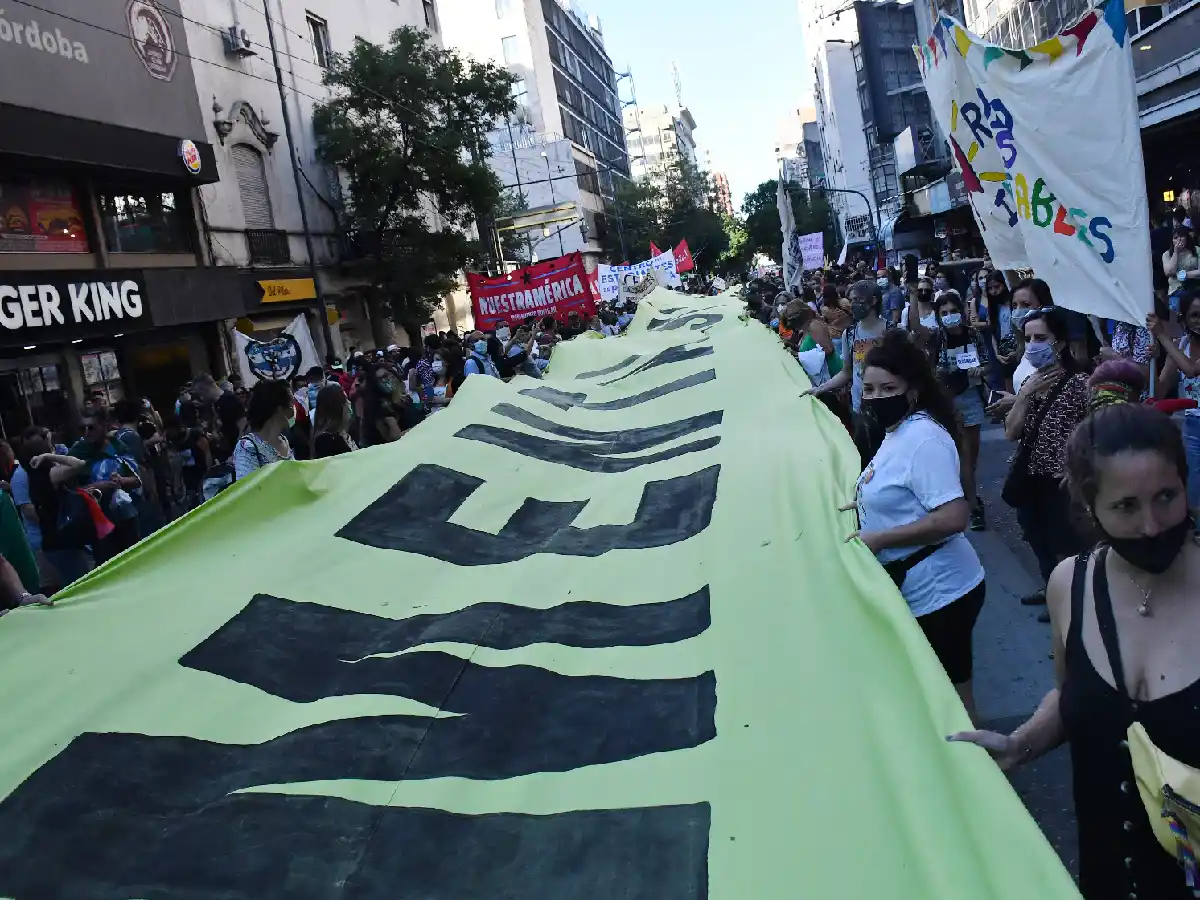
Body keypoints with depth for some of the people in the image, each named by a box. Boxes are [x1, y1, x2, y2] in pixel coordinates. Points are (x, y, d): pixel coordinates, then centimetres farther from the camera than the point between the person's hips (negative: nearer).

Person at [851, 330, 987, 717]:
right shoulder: (898, 431, 8)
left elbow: (954, 517, -29)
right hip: (915, 590, 10)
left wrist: (879, 539, -25)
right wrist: (865, 505, 8)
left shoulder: (923, 437, -22)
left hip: (938, 593, -9)